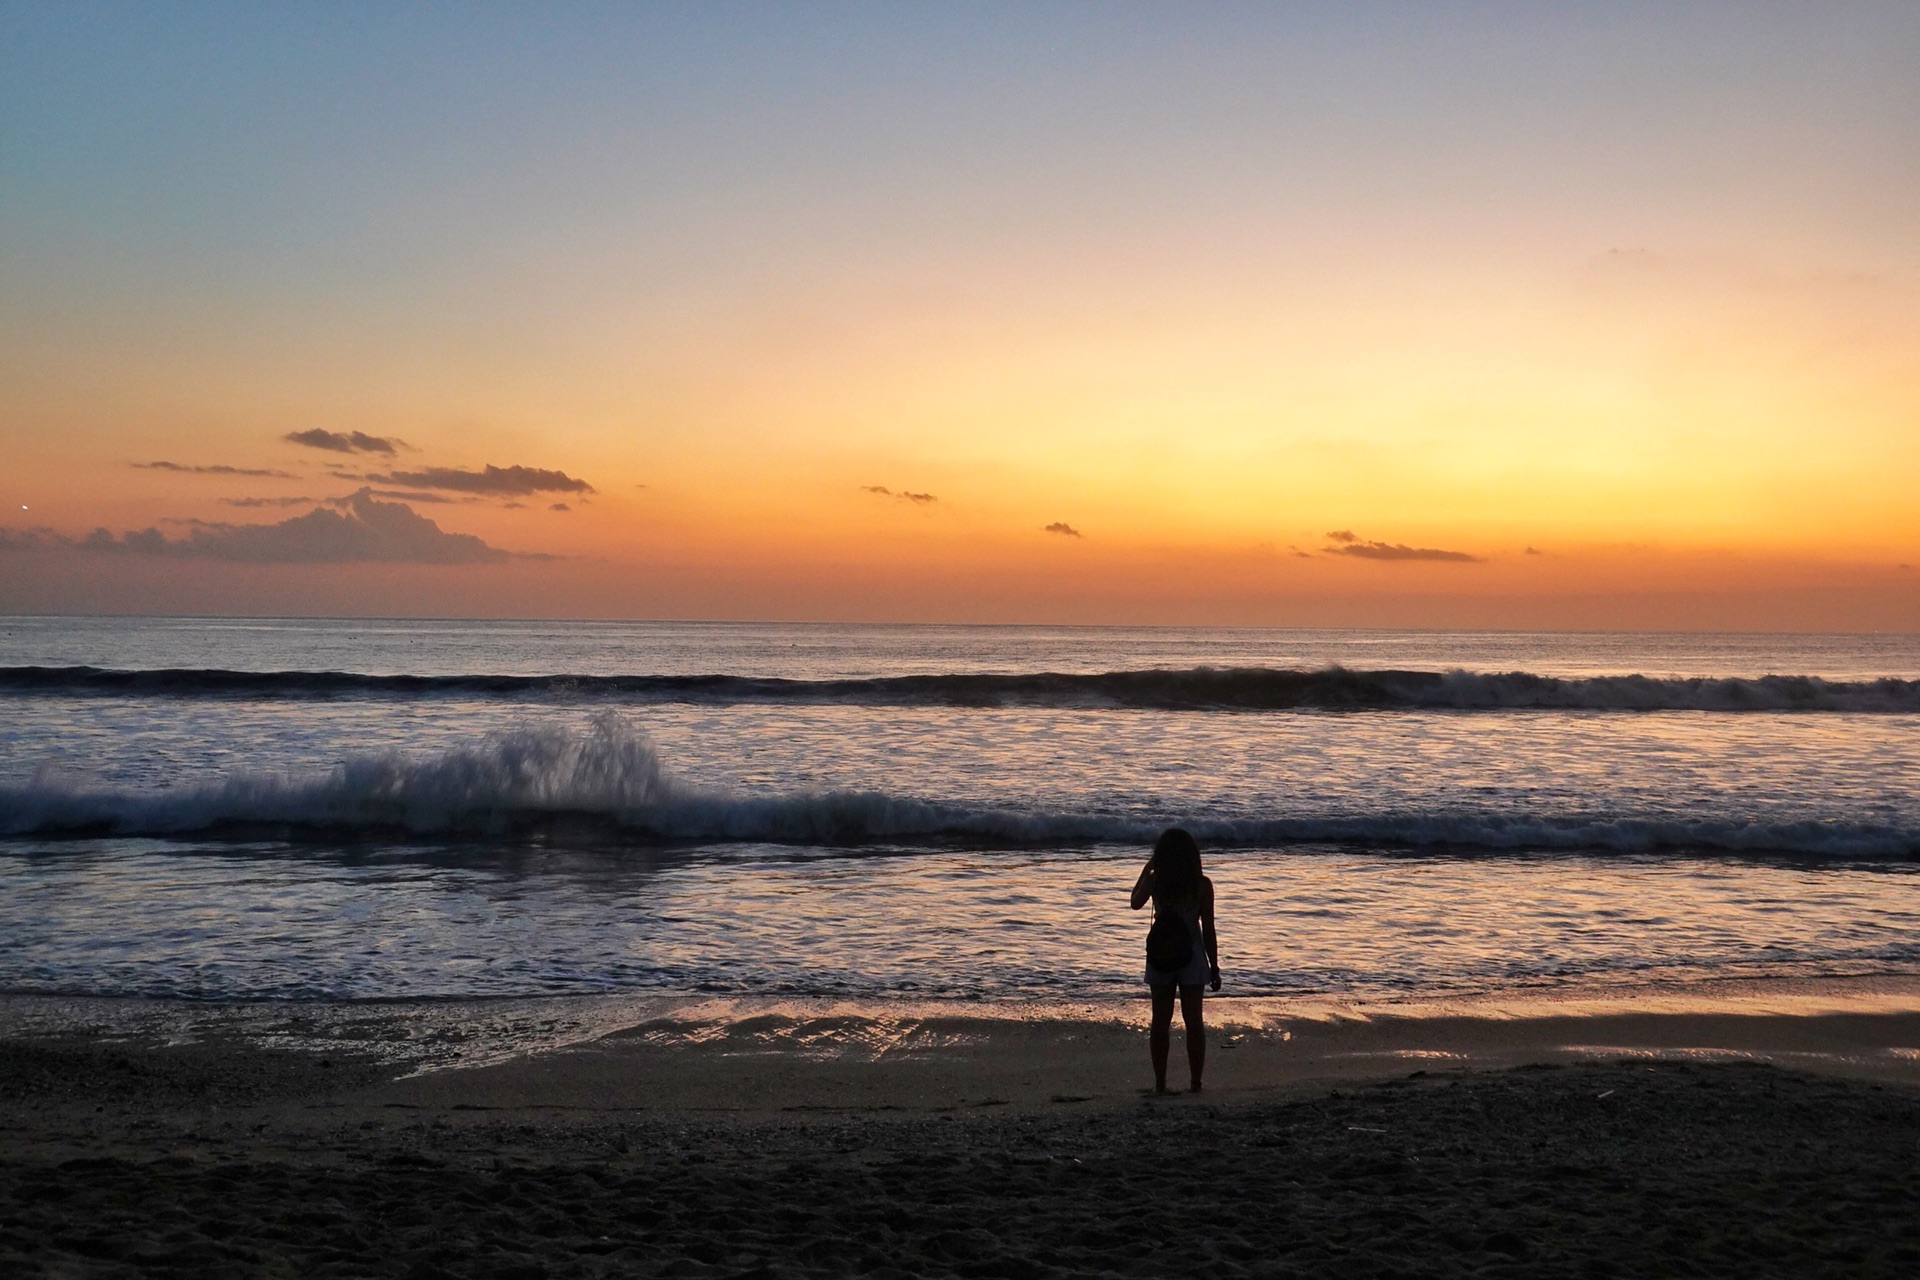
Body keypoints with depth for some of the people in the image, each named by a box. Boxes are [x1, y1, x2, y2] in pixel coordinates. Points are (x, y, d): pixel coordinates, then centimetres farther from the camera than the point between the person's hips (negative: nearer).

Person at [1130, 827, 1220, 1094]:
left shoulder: (1154, 881, -7)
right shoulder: (1202, 885, -8)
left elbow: (1135, 903, 14)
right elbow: (1208, 929, -5)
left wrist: (1145, 869, 19)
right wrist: (1214, 966, 3)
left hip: (1160, 956, 1)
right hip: (1191, 956, -1)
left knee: (1161, 1021, 8)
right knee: (1193, 1021, 7)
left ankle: (1160, 1084, 11)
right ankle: (1196, 1083, 9)